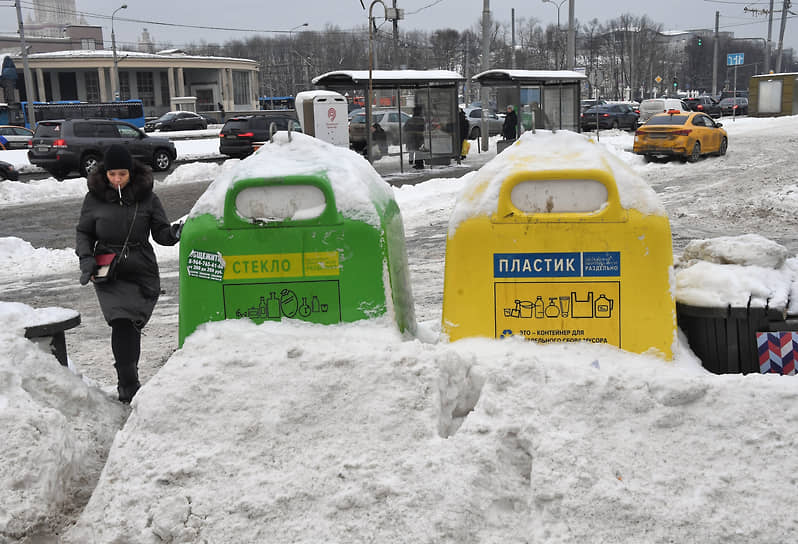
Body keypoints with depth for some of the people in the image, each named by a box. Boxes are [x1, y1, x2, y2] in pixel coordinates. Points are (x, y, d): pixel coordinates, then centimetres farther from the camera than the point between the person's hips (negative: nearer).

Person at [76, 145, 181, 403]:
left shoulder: (147, 197, 2)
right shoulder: (94, 198, 4)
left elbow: (160, 233, 4)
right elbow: (84, 232, 13)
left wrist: (174, 233, -18)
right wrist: (86, 259, -3)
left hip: (142, 273, 1)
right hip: (108, 273, -1)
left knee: (132, 326, 1)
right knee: (122, 323, -16)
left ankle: (127, 379, 22)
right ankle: (129, 386, -10)